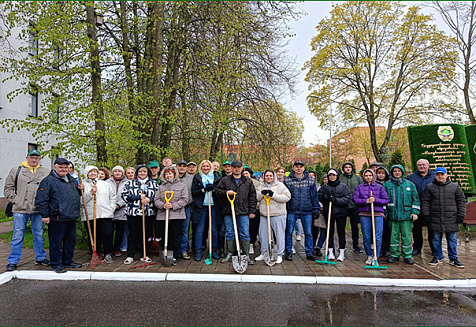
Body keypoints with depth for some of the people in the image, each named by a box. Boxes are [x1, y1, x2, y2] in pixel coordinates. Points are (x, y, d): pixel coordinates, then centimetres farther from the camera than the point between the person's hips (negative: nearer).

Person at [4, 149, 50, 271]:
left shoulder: (46, 172, 9)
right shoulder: (16, 171, 7)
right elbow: (8, 188, 9)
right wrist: (15, 200, -2)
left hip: (38, 209, 1)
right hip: (20, 209, -1)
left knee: (39, 234, 10)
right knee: (18, 235, 3)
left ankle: (40, 257, 23)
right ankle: (13, 261, 15)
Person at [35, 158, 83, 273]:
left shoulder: (72, 180, 16)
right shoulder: (48, 180, -6)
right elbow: (41, 200, -9)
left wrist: (80, 189, 8)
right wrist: (45, 215, -12)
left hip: (72, 218, 7)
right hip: (57, 218, -7)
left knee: (71, 240, 15)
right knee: (56, 242, 3)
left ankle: (67, 261, 29)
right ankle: (56, 264, 17)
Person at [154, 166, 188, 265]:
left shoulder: (182, 186, 6)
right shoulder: (161, 187, 16)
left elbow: (184, 200, -3)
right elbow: (156, 200, 8)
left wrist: (173, 205, -14)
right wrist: (163, 205, -12)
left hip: (177, 215, -3)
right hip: (162, 215, 3)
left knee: (176, 237, 0)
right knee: (164, 236, 6)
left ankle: (175, 257, 10)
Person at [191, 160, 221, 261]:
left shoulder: (216, 176, 10)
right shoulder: (197, 177, 8)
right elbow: (193, 191, 2)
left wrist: (213, 188, -11)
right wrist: (204, 190, -11)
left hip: (213, 205, 1)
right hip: (201, 206, -1)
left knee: (213, 229, 7)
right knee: (199, 229, 1)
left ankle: (214, 250, 19)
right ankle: (198, 251, 11)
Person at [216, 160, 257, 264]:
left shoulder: (248, 181, 9)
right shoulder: (224, 180, 7)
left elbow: (252, 196, 9)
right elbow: (218, 191, 6)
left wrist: (252, 211, 4)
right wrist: (226, 192, -14)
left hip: (243, 212, 0)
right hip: (228, 211, 0)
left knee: (245, 234, 1)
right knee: (230, 233, 8)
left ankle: (246, 256, 10)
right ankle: (230, 254, 20)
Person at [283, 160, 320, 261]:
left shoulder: (311, 181, 7)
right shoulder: (287, 180, 2)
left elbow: (314, 196, 9)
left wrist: (316, 209, 4)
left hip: (307, 211, 1)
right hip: (291, 211, -1)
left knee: (308, 233, 7)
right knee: (289, 232, 5)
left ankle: (309, 253, 21)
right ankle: (289, 252, 19)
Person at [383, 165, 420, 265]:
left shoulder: (410, 184, 5)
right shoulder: (387, 184, 4)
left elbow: (415, 199, 7)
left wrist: (415, 212, 0)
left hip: (407, 215, 0)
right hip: (392, 215, 0)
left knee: (407, 236, 4)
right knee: (393, 235, 8)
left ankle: (407, 255, 17)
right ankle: (394, 255, 20)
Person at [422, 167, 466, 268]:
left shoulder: (455, 186, 6)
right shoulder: (430, 187, 4)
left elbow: (461, 201, 9)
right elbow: (425, 202, 6)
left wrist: (461, 214, 2)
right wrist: (426, 214, 0)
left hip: (452, 219, 0)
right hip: (436, 219, 0)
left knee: (452, 239, 8)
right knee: (436, 239, 8)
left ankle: (453, 259, 21)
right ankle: (438, 257, 20)